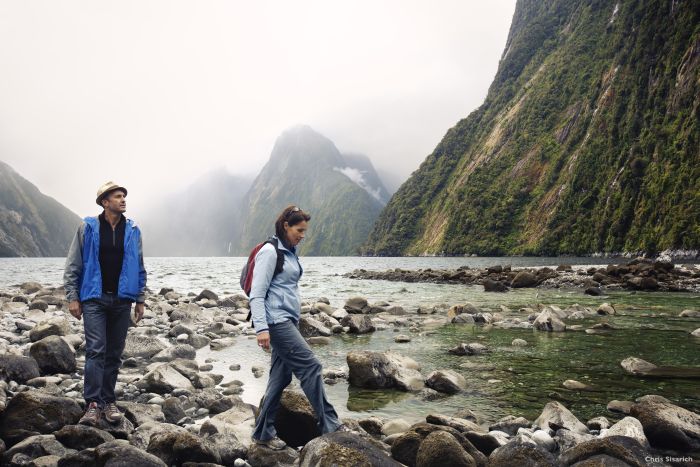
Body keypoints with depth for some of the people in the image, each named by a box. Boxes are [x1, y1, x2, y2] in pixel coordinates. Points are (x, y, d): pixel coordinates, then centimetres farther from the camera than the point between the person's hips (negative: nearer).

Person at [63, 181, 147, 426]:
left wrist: (140, 300, 7)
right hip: (94, 299, -3)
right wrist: (72, 297, -5)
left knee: (114, 353, 7)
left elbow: (139, 269, 11)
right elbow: (72, 266, 0)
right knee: (95, 350, -11)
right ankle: (93, 404, -8)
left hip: (122, 300, 3)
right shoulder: (88, 228, -1)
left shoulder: (132, 231, 6)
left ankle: (109, 401, 16)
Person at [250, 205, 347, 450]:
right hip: (276, 321, -9)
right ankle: (329, 424, -5)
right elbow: (257, 294, -16)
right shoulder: (270, 252, -11)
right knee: (310, 365, -11)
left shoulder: (289, 253, 15)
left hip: (288, 321, 9)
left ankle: (263, 433, 17)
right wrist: (261, 328, -23)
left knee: (281, 376, 9)